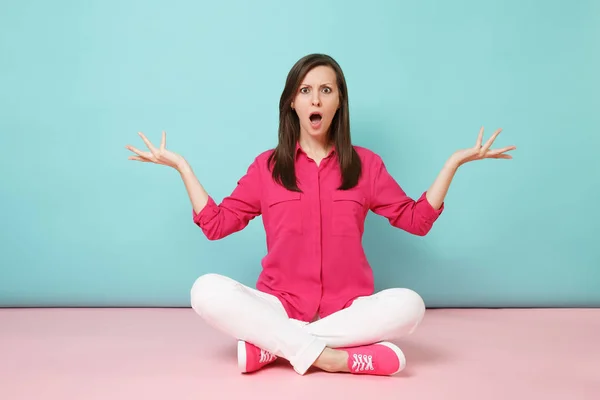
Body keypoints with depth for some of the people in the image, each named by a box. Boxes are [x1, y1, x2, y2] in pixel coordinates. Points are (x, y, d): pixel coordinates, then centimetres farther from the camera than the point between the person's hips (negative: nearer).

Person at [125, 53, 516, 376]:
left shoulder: (365, 163, 7)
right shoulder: (266, 166, 7)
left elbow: (417, 219, 9)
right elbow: (215, 224, 8)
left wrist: (454, 162, 3)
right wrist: (181, 165, 6)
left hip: (347, 309, 1)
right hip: (279, 307, 0)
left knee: (407, 304, -31)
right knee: (207, 291, -28)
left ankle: (272, 346, -25)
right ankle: (331, 356, -29)